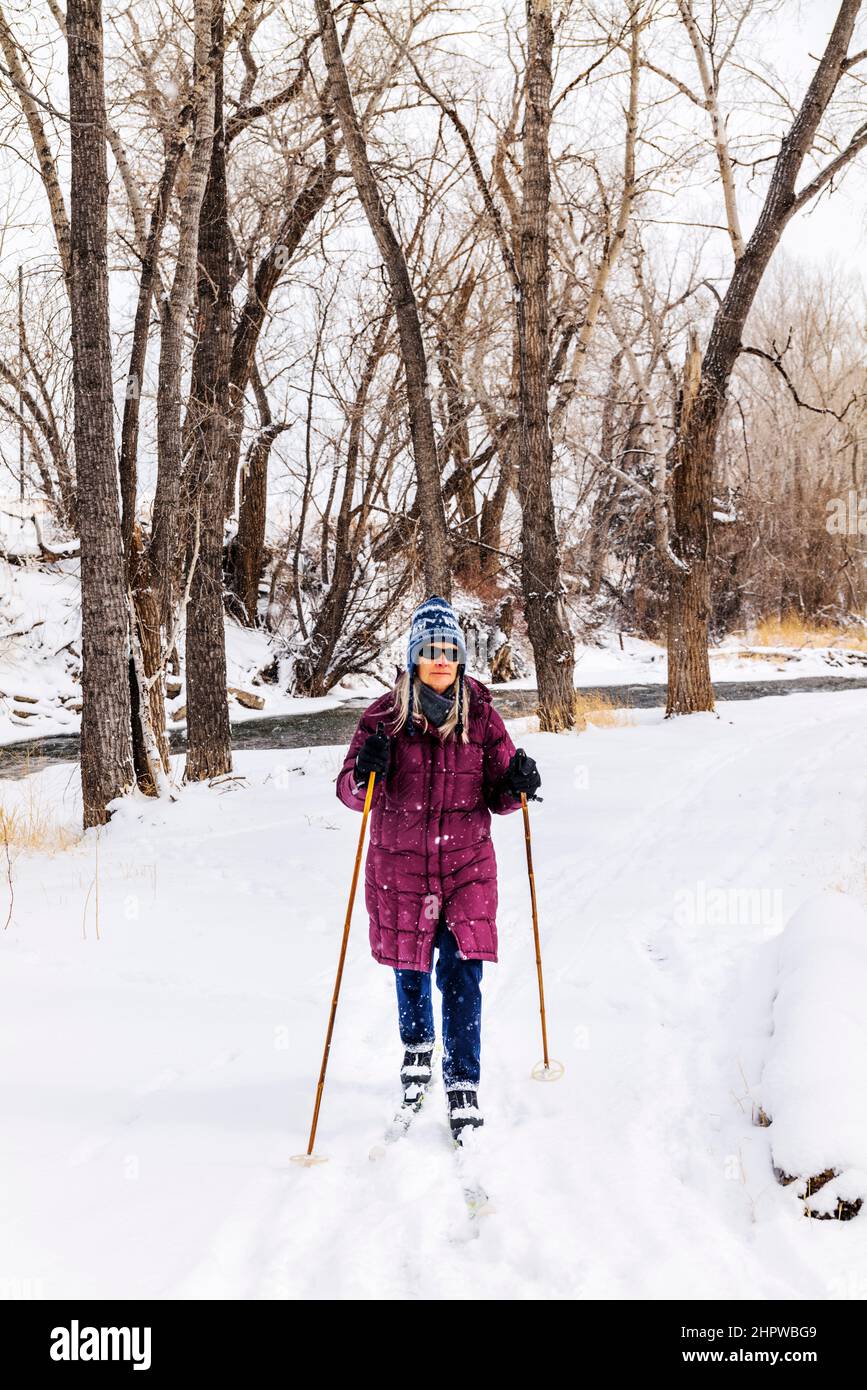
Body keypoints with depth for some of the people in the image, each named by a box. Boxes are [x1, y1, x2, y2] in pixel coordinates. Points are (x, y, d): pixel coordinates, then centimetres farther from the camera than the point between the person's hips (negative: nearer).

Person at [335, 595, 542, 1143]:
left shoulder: (481, 717, -1)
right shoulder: (384, 716, -5)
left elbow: (497, 796, 4)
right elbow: (351, 791, -8)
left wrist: (518, 784, -18)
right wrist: (366, 773, -29)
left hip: (467, 866, 0)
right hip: (400, 868, 0)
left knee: (462, 976, -7)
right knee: (411, 970, 16)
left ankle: (463, 1087, 3)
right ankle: (417, 1048, 45)